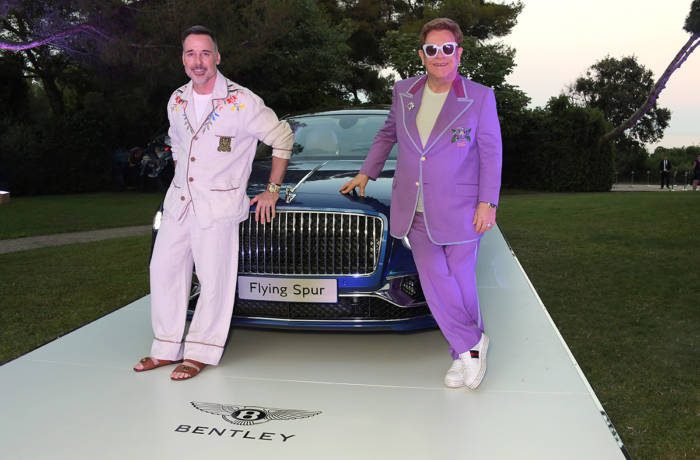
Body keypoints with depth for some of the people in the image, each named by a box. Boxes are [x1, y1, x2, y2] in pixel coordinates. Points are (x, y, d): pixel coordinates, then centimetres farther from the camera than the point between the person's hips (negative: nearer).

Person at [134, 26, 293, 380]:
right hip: (178, 201, 6)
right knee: (164, 270, 8)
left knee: (214, 279, -3)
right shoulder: (177, 102, 9)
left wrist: (272, 190, -3)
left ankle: (199, 353, 10)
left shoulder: (241, 101, -9)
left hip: (217, 205, -6)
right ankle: (167, 348, 21)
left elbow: (282, 138, -2)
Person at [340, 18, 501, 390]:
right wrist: (366, 173, 25)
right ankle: (471, 345, 15)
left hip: (458, 211, -3)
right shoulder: (404, 92, 7)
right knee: (435, 282, -1)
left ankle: (464, 352, 22)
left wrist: (488, 203, -6)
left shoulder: (480, 97, -3)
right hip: (415, 211, 3)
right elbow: (387, 134, 24)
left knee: (461, 283, 3)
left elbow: (491, 153, -1)